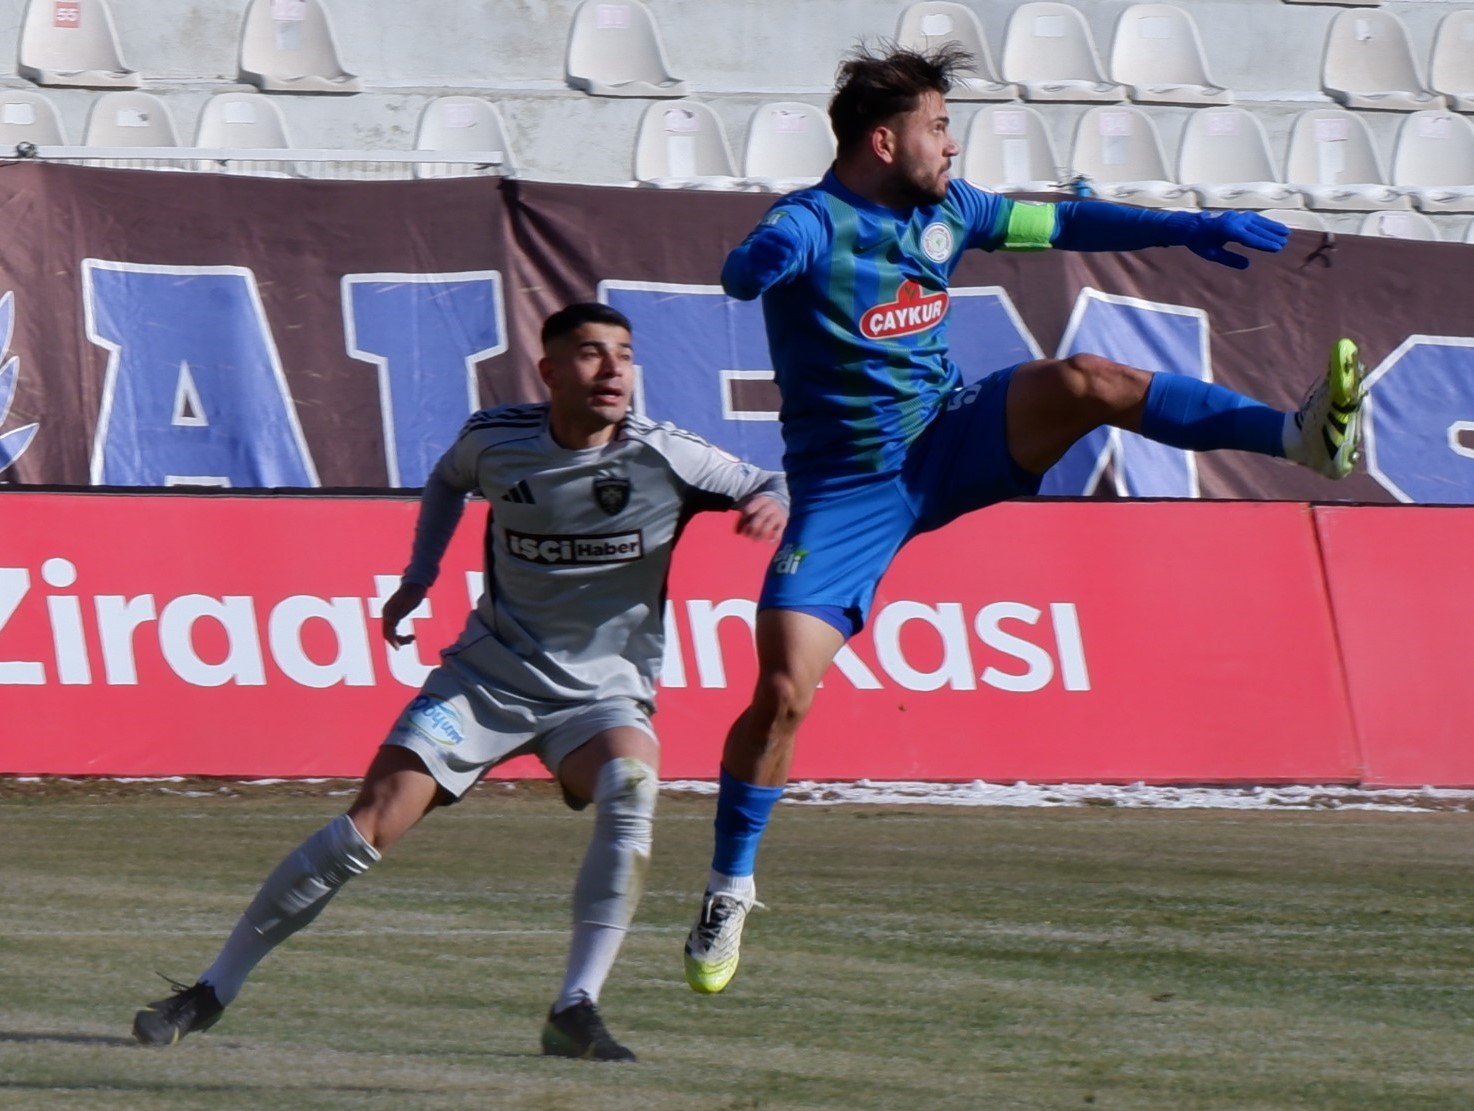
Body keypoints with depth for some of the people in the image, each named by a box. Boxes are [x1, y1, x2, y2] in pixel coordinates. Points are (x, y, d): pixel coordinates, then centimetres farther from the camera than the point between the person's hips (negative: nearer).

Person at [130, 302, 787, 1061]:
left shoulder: (663, 457, -12)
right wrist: (419, 577, 12)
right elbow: (448, 481, 18)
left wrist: (770, 505, -25)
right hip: (489, 675, 1)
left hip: (602, 689, -1)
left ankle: (575, 1012, -27)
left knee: (630, 790, -34)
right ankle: (212, 992, 3)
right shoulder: (494, 440, -6)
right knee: (370, 826, -10)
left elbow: (764, 486, -2)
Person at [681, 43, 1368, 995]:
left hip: (951, 444, 4)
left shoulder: (946, 210, 3)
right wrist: (762, 263, -64)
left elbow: (1059, 225, 17)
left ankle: (1304, 438, -32)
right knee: (783, 692, -14)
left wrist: (1190, 230, 14)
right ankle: (731, 888, 5)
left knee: (1089, 382, -21)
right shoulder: (813, 222, -17)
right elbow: (747, 268, -40)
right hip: (847, 489, -4)